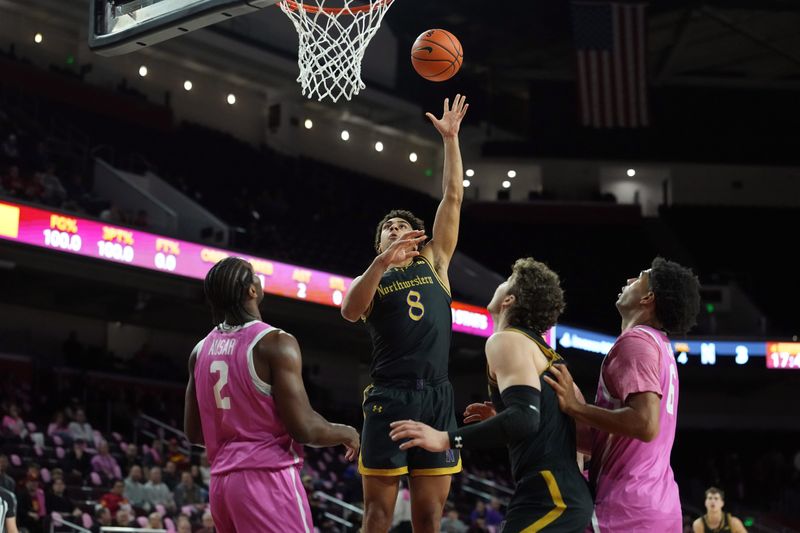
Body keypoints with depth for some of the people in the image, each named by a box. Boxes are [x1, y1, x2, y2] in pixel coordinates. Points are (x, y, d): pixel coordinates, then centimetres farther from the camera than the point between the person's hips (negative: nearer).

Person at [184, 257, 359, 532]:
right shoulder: (275, 342, -12)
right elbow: (304, 428, -16)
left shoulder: (201, 350, 10)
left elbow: (194, 432, 16)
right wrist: (346, 434, 3)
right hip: (267, 478, -8)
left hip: (222, 481, 8)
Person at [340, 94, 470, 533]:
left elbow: (453, 198, 12)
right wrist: (381, 263, -27)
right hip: (389, 397, -2)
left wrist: (450, 138, 8)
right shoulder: (368, 279, 10)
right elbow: (350, 312, -14)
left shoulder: (434, 263, 17)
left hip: (437, 397, 2)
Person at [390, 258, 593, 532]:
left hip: (549, 497, -10)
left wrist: (447, 439, -23)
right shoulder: (543, 352, 22)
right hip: (567, 494, 10)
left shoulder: (507, 340, -6)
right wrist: (500, 420, 28)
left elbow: (525, 418, -22)